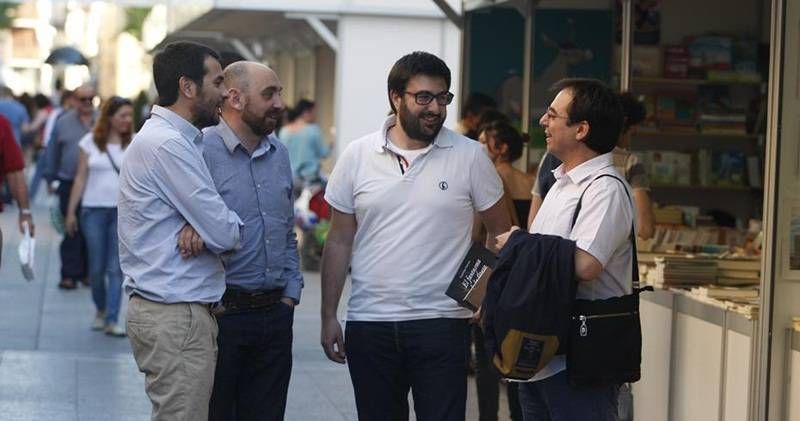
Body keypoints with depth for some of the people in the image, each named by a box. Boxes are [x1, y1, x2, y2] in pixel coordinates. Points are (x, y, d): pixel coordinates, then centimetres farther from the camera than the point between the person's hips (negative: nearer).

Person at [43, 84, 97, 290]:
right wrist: (51, 179, 8)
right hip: (70, 185, -1)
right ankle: (70, 274, 0)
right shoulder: (63, 123, 5)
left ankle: (87, 272, 15)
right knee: (72, 232, -4)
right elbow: (52, 154, 10)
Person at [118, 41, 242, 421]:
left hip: (182, 310, 10)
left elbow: (208, 214, 15)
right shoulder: (167, 144, -16)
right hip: (175, 315, -10)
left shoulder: (180, 140, 16)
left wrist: (202, 225, -9)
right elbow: (224, 233, -19)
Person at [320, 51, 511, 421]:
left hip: (441, 322, -2)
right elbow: (340, 242, 7)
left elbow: (499, 232, 6)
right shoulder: (357, 156, 3)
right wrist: (328, 317, 4)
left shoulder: (470, 157, -1)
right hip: (369, 323, 2)